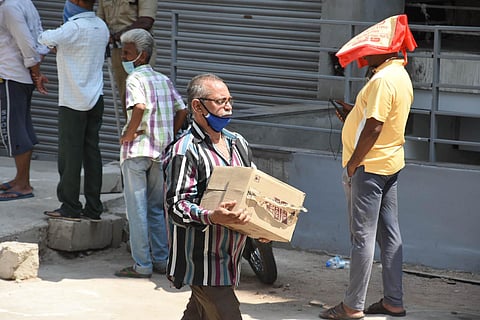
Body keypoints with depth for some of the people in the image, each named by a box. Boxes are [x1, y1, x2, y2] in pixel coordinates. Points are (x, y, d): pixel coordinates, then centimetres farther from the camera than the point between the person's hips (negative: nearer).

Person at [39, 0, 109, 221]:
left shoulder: (74, 27, -16)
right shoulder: (101, 27, 9)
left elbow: (46, 39, -24)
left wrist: (43, 36, -1)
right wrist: (61, 47, 15)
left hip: (73, 102, -7)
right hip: (95, 99, 7)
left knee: (70, 153, -1)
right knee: (91, 151, 8)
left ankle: (70, 207, 1)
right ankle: (93, 208, 9)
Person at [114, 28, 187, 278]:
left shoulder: (135, 78, -8)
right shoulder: (163, 80, 13)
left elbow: (140, 106, -26)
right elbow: (182, 110, 9)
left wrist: (128, 134, -15)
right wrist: (169, 138, 12)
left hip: (137, 150, -7)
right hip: (161, 152, 7)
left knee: (137, 209, -1)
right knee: (156, 208, 16)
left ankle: (142, 265, 0)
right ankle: (161, 260, 17)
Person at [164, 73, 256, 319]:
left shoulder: (238, 144, 13)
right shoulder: (184, 151, -13)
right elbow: (176, 205, -20)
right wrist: (212, 217, -37)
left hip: (229, 257, 8)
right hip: (201, 258, -8)